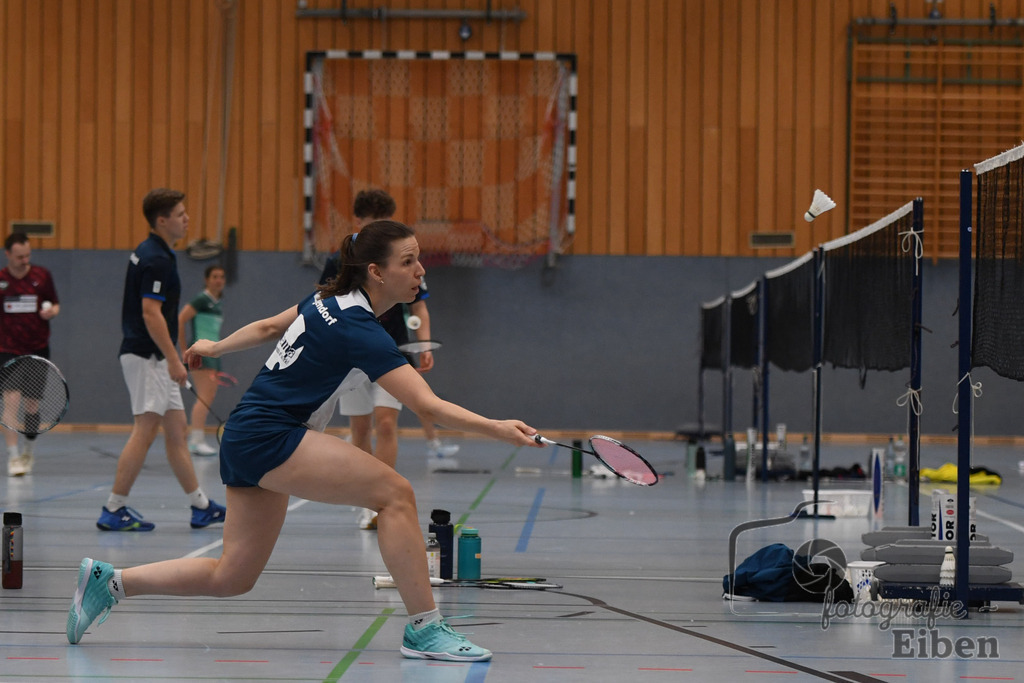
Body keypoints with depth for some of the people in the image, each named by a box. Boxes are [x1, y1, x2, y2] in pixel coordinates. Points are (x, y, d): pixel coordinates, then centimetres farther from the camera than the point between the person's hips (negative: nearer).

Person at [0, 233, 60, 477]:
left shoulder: (42, 276, 0)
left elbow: (55, 304, 9)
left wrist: (52, 311, -13)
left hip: (37, 348, 1)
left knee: (32, 403, 7)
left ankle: (28, 452, 27)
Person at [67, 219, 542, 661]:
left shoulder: (332, 298, 7)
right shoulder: (359, 331, -21)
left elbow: (269, 327, 22)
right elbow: (426, 406, -29)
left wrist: (215, 348, 38)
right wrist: (496, 429, -38)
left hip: (246, 438, 10)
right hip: (267, 437, -10)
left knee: (232, 577, 13)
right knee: (394, 492, -19)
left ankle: (109, 581, 20)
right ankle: (424, 630, -16)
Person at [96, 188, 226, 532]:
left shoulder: (147, 253, 15)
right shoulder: (157, 260, -17)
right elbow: (151, 313, -23)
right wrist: (174, 360, -22)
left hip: (155, 359, 10)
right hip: (146, 357, -10)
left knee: (177, 431, 12)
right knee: (145, 432, -9)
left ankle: (201, 507, 17)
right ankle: (114, 510, -7)